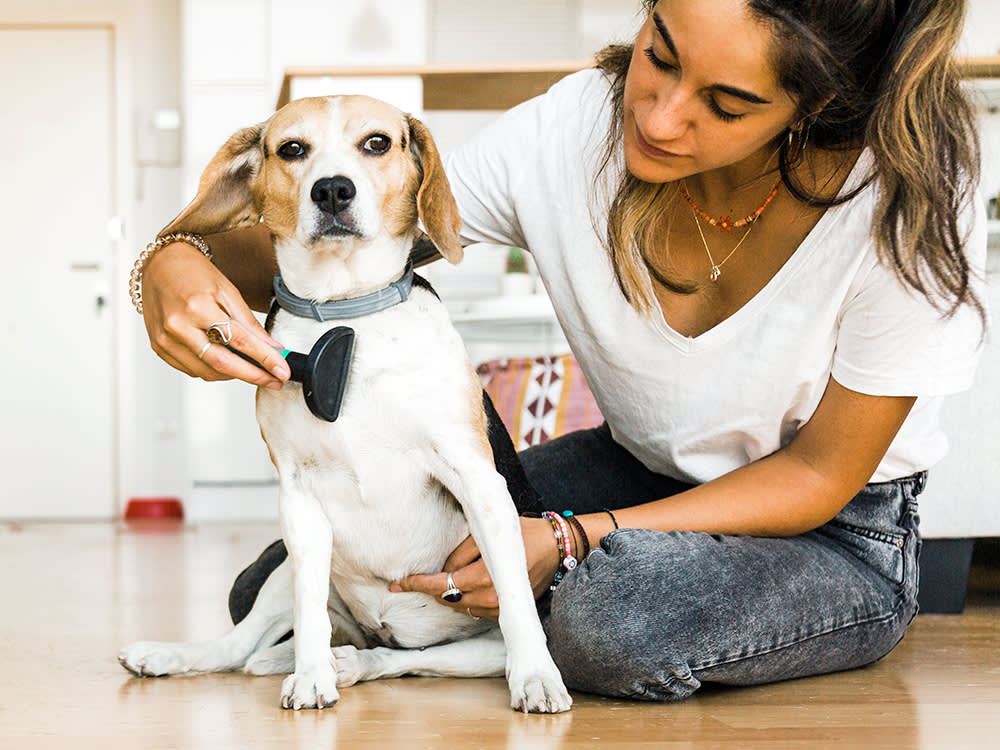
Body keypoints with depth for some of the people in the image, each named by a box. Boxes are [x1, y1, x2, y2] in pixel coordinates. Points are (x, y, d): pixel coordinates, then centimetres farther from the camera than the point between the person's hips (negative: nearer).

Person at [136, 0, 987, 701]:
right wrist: (180, 259, -36)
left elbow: (817, 476, -18)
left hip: (836, 532, -4)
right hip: (635, 473, 4)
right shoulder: (568, 132, -22)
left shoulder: (907, 204, -29)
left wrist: (572, 546, -26)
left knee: (623, 612, -39)